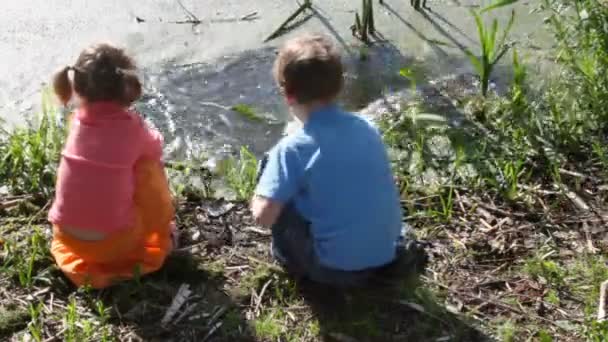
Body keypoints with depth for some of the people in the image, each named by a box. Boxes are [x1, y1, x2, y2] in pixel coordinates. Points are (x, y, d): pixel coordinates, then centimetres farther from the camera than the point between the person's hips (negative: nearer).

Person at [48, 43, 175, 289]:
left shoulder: (77, 121, -3)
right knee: (149, 164, 9)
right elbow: (156, 147, 10)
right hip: (116, 242, -4)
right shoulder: (131, 126, -12)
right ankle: (160, 237, 26)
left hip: (68, 239, 5)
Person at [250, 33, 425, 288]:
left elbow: (264, 216, -19)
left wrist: (258, 198, 2)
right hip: (386, 256, 6)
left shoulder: (293, 148, -16)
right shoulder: (367, 128, 1)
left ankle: (296, 261, 12)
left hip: (335, 269, -5)